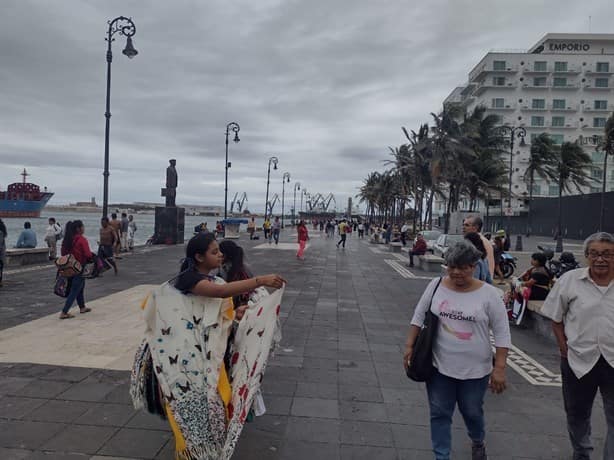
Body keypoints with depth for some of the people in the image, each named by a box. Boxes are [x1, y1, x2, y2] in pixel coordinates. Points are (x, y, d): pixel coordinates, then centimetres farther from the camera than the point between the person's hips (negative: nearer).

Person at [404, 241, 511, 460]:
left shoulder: (489, 294, -11)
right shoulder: (436, 285, -6)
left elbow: (502, 334, -7)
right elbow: (419, 317, 4)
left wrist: (499, 368, -11)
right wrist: (409, 346, 0)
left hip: (475, 369, -1)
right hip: (439, 365, 1)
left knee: (472, 412, 18)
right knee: (439, 414, 9)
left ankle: (477, 442, 50)